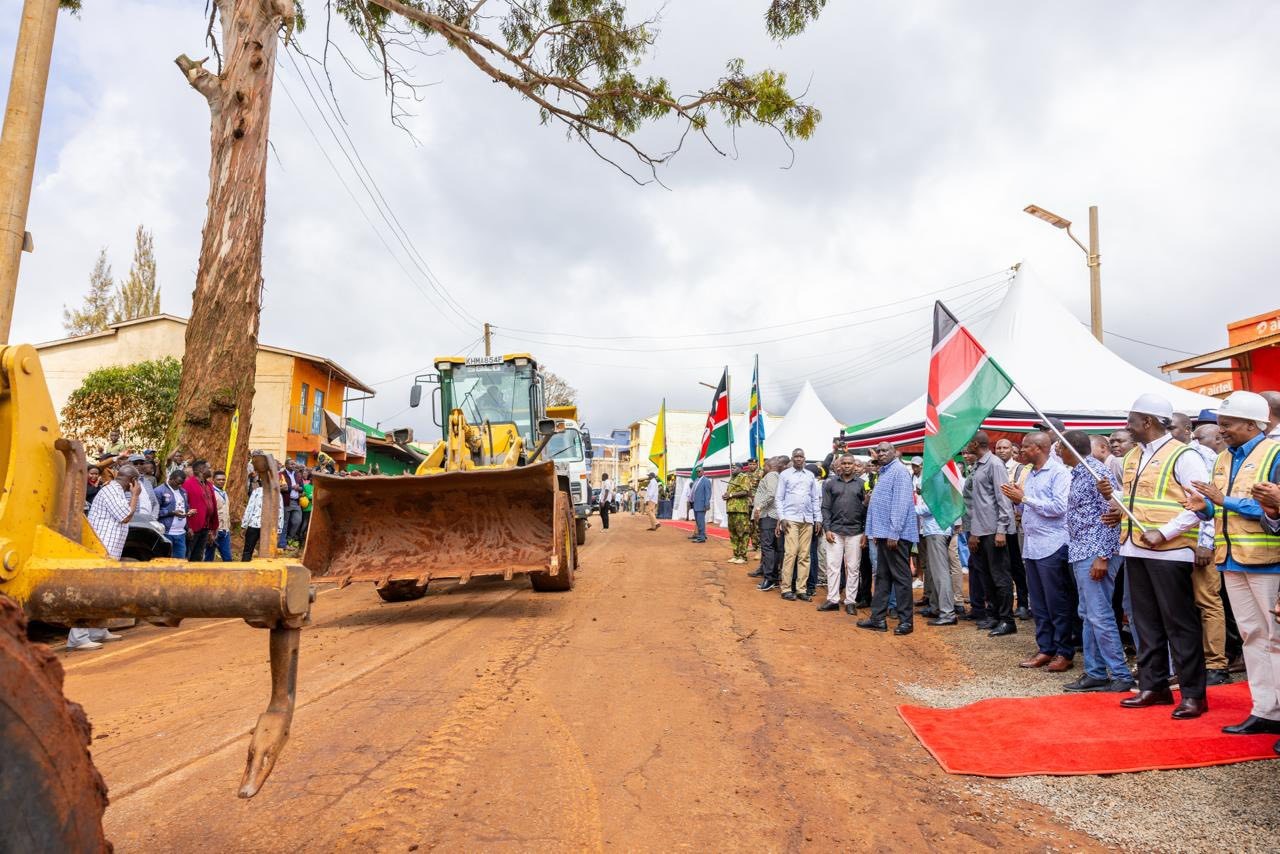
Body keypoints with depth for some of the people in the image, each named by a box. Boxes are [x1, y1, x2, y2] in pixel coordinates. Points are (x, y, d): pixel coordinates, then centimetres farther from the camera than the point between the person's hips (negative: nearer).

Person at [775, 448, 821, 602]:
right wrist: (782, 518, -7)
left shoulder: (810, 476, 13)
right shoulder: (785, 474, 4)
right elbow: (779, 498, 2)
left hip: (808, 520, 3)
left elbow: (816, 499, 14)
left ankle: (801, 589, 7)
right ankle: (787, 588, -4)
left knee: (804, 555, 2)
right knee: (791, 553, -9)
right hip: (790, 518, -3)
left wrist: (818, 519, 7)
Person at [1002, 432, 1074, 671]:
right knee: (1038, 604, 11)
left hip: (1052, 547, -8)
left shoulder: (1059, 472, -9)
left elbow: (1059, 507, -20)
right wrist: (1017, 500, 3)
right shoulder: (1030, 474, 16)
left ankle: (1064, 653, 9)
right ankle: (1045, 649, 19)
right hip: (1031, 546, 8)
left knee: (1057, 603, 0)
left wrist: (1024, 498, -14)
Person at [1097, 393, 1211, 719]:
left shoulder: (1182, 456, -9)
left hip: (1169, 552, -8)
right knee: (1147, 623, 14)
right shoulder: (1132, 457, 15)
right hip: (1135, 550, 8)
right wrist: (1115, 498, 4)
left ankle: (1193, 694, 10)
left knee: (1179, 624, 0)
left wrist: (1164, 533, -21)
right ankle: (1153, 686, 24)